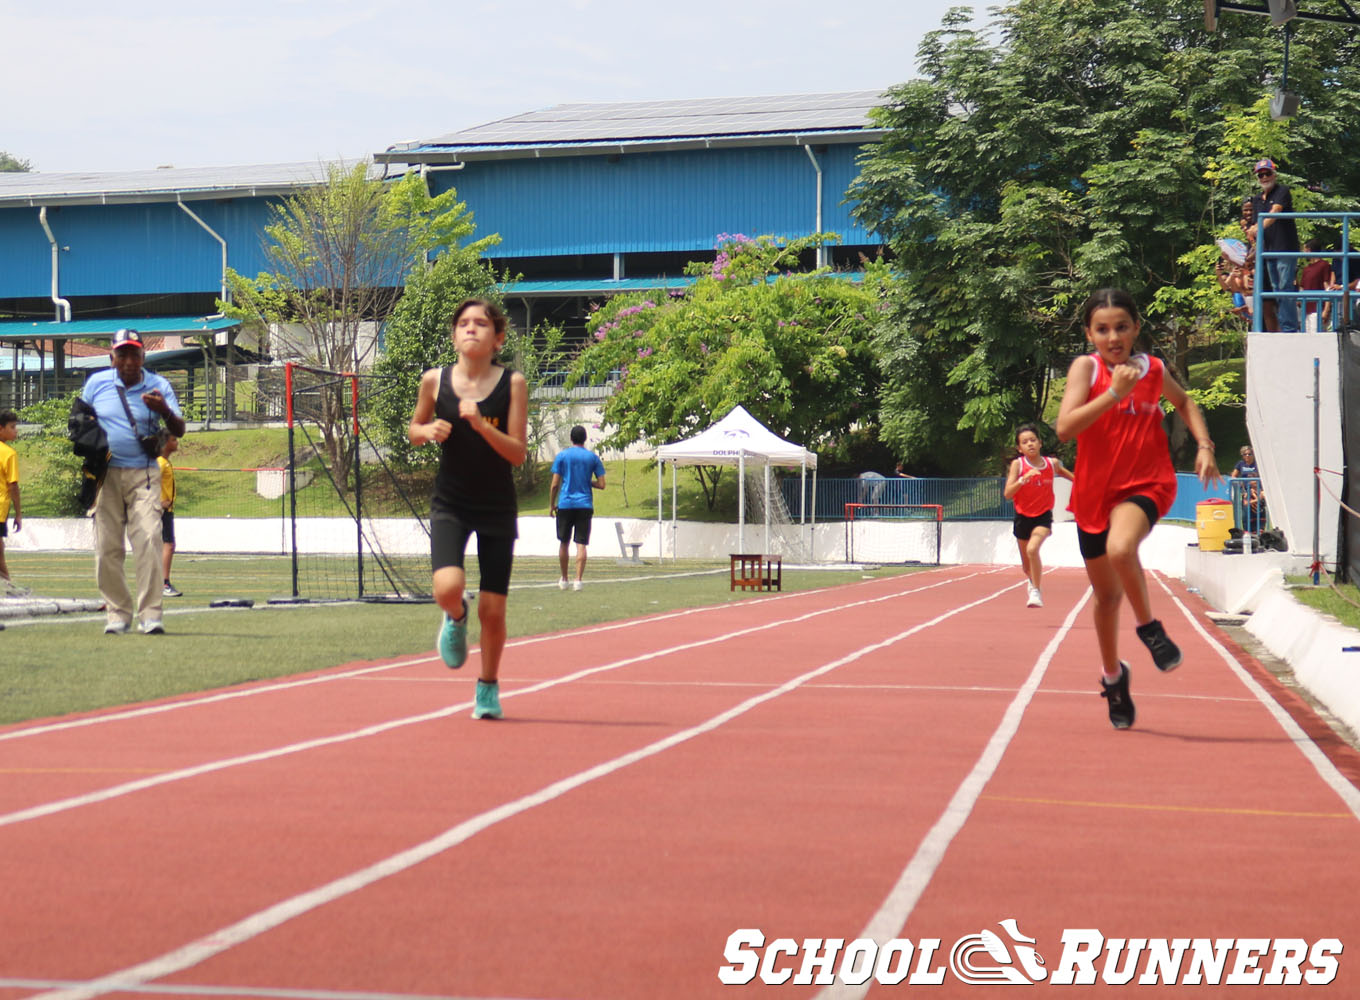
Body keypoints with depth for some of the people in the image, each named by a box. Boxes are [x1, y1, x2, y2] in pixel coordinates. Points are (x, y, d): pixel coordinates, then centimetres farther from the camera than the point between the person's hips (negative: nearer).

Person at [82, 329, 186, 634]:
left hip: (143, 474, -2)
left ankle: (150, 614, -13)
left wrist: (164, 411, -26)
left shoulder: (158, 386, 1)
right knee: (107, 547, 1)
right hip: (105, 474, 2)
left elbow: (179, 431, -4)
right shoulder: (96, 383, 6)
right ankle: (117, 613, 10)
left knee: (149, 540, -14)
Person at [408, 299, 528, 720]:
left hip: (497, 508, 0)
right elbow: (414, 428, 14)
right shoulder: (435, 381, -3)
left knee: (492, 610, 2)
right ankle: (455, 619, 14)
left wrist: (480, 425, -24)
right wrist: (428, 431, -9)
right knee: (447, 587, -24)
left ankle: (489, 686, 27)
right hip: (450, 504, 0)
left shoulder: (513, 383, -7)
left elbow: (518, 453, -9)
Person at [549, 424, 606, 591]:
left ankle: (564, 579, 19)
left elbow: (555, 484, -2)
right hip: (585, 505, 0)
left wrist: (551, 505, 8)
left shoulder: (562, 455, 1)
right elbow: (601, 484, 2)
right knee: (581, 544, -2)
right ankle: (578, 580, -13)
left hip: (565, 504, 0)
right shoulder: (593, 457, 4)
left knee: (563, 542, 12)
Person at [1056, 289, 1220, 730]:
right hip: (1094, 491, 1)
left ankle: (1149, 626, -9)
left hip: (1145, 485, -1)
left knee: (1120, 548, -34)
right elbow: (1065, 428, -22)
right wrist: (1114, 392, -30)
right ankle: (1113, 675, 37)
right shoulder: (1086, 367, -8)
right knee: (1107, 594, 13)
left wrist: (1204, 446, 10)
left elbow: (1184, 401, 23)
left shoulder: (1153, 370, 0)